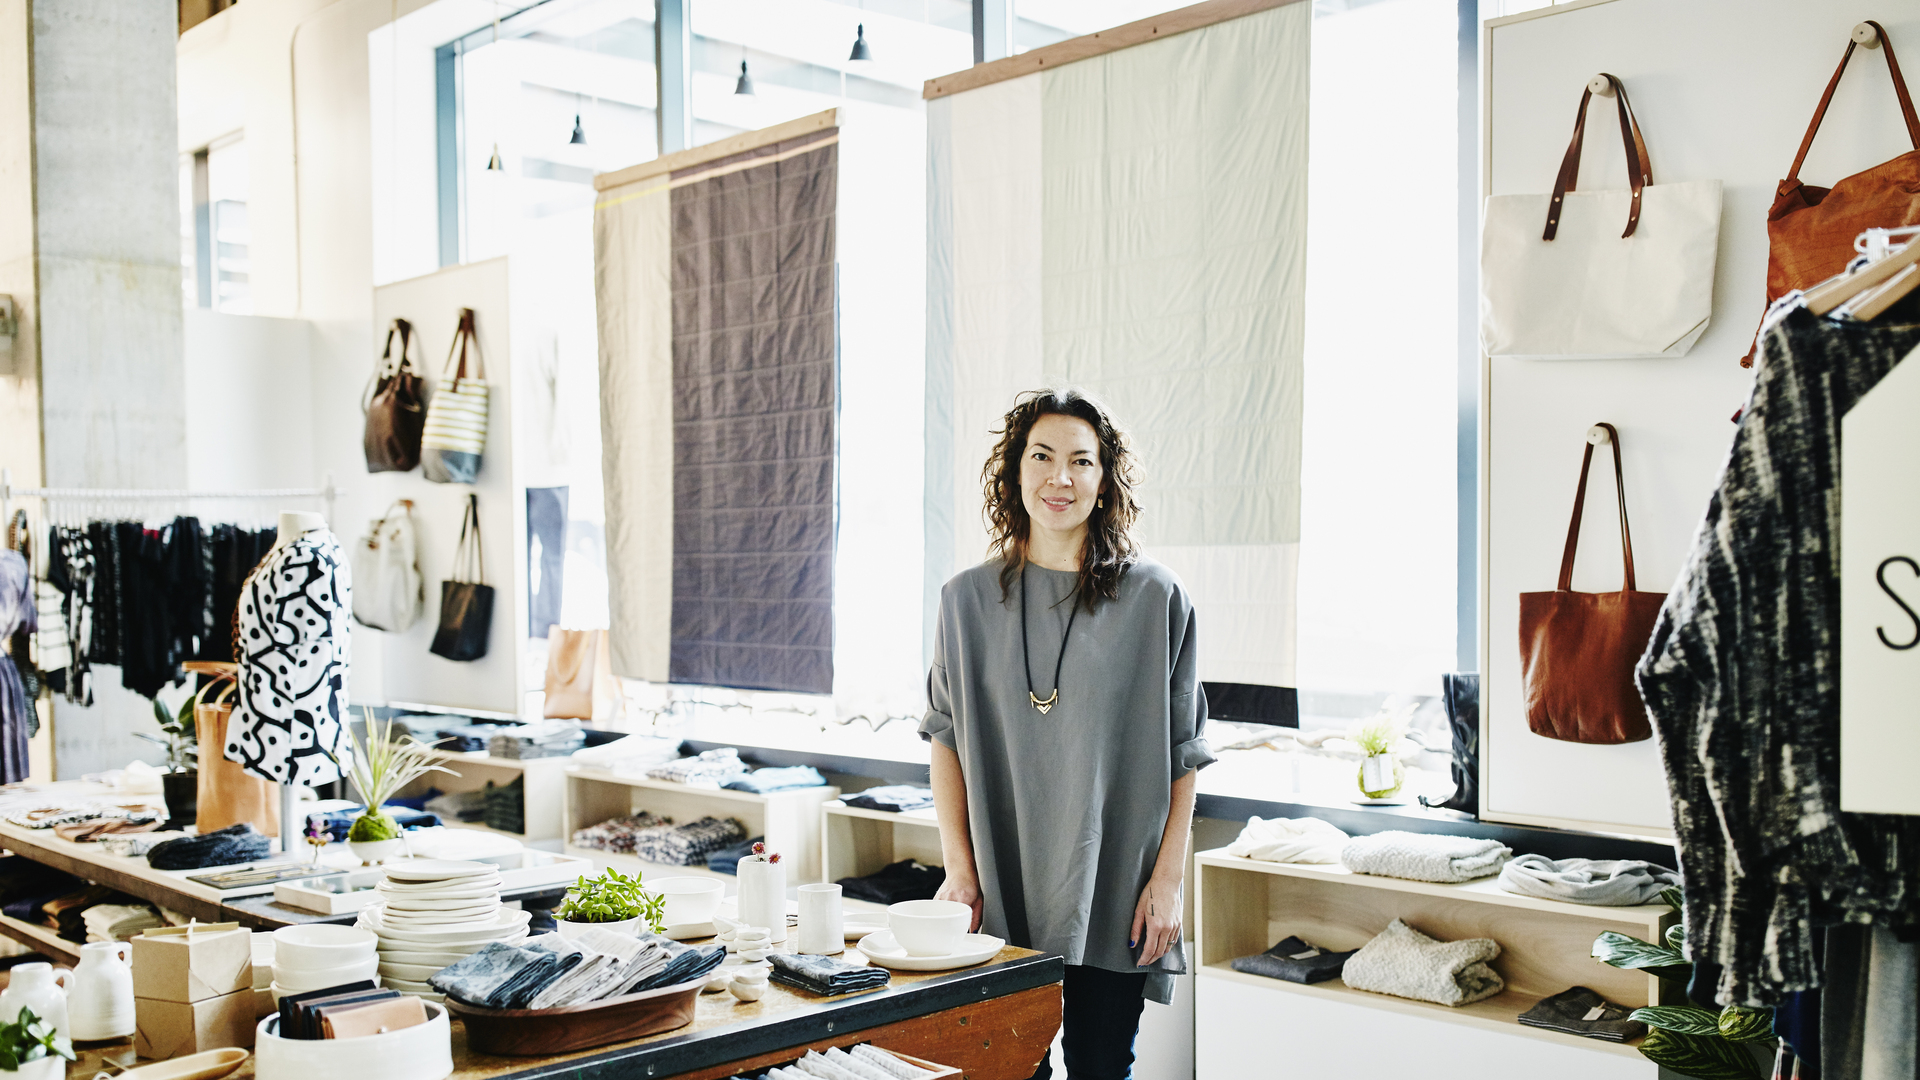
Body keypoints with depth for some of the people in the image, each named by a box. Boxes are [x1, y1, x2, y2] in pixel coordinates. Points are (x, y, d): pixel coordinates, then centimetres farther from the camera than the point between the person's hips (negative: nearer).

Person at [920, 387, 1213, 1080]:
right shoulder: (968, 600, 3)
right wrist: (959, 867, -1)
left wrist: (1167, 879, -5)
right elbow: (947, 739, 7)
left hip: (1112, 895, -1)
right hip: (1000, 896, 1)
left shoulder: (1155, 598, -2)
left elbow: (1182, 754, 0)